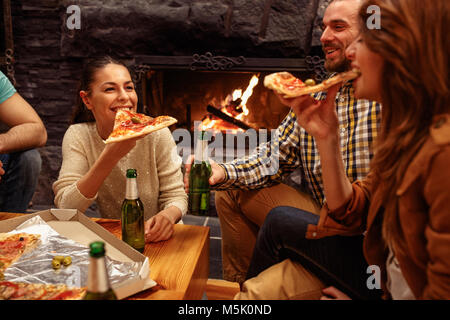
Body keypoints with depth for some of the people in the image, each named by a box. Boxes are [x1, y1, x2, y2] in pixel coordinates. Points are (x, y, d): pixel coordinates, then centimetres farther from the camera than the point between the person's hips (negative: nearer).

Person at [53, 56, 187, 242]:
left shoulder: (156, 134, -11)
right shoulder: (78, 136, -8)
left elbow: (176, 195, -7)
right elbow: (65, 208, -18)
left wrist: (169, 215, -30)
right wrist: (110, 156, -31)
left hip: (155, 238, 1)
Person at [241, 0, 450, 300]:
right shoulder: (406, 129, -1)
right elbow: (351, 213, 1)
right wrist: (327, 137, -10)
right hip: (388, 280, 8)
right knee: (279, 220, 9)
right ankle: (247, 295, 34)